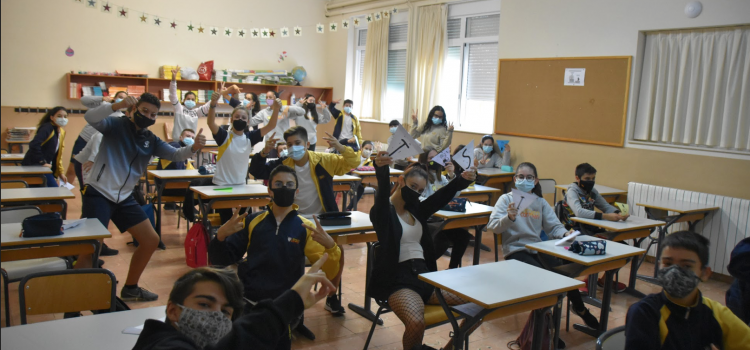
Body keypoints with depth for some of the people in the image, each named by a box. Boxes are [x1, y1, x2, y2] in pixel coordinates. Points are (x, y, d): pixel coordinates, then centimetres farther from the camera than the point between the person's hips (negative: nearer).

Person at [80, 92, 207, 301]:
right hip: (99, 194, -7)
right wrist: (118, 105, -40)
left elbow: (176, 155, -2)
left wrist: (194, 147, -22)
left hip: (124, 198, 7)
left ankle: (130, 289, 25)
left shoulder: (151, 140, 8)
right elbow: (90, 118, -25)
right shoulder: (116, 125, -7)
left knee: (151, 240, 8)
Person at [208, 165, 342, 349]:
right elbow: (222, 260, 6)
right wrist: (221, 235, -14)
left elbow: (327, 273, -3)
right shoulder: (253, 221, 7)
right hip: (246, 300, 2)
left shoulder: (305, 228, 2)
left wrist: (330, 246, -23)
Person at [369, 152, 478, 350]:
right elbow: (382, 198, -26)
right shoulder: (384, 211, -2)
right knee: (416, 323, -35)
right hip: (397, 278, -7)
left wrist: (462, 181, -20)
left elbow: (441, 197, 0)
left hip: (424, 273, 7)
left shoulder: (416, 210, 16)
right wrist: (382, 172, -47)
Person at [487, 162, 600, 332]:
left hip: (538, 249, 4)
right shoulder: (507, 199, 1)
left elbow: (554, 226, 10)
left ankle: (579, 308, 6)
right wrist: (509, 218, -30)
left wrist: (565, 233, -12)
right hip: (515, 250, -4)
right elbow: (492, 226, -11)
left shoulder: (541, 202, 15)